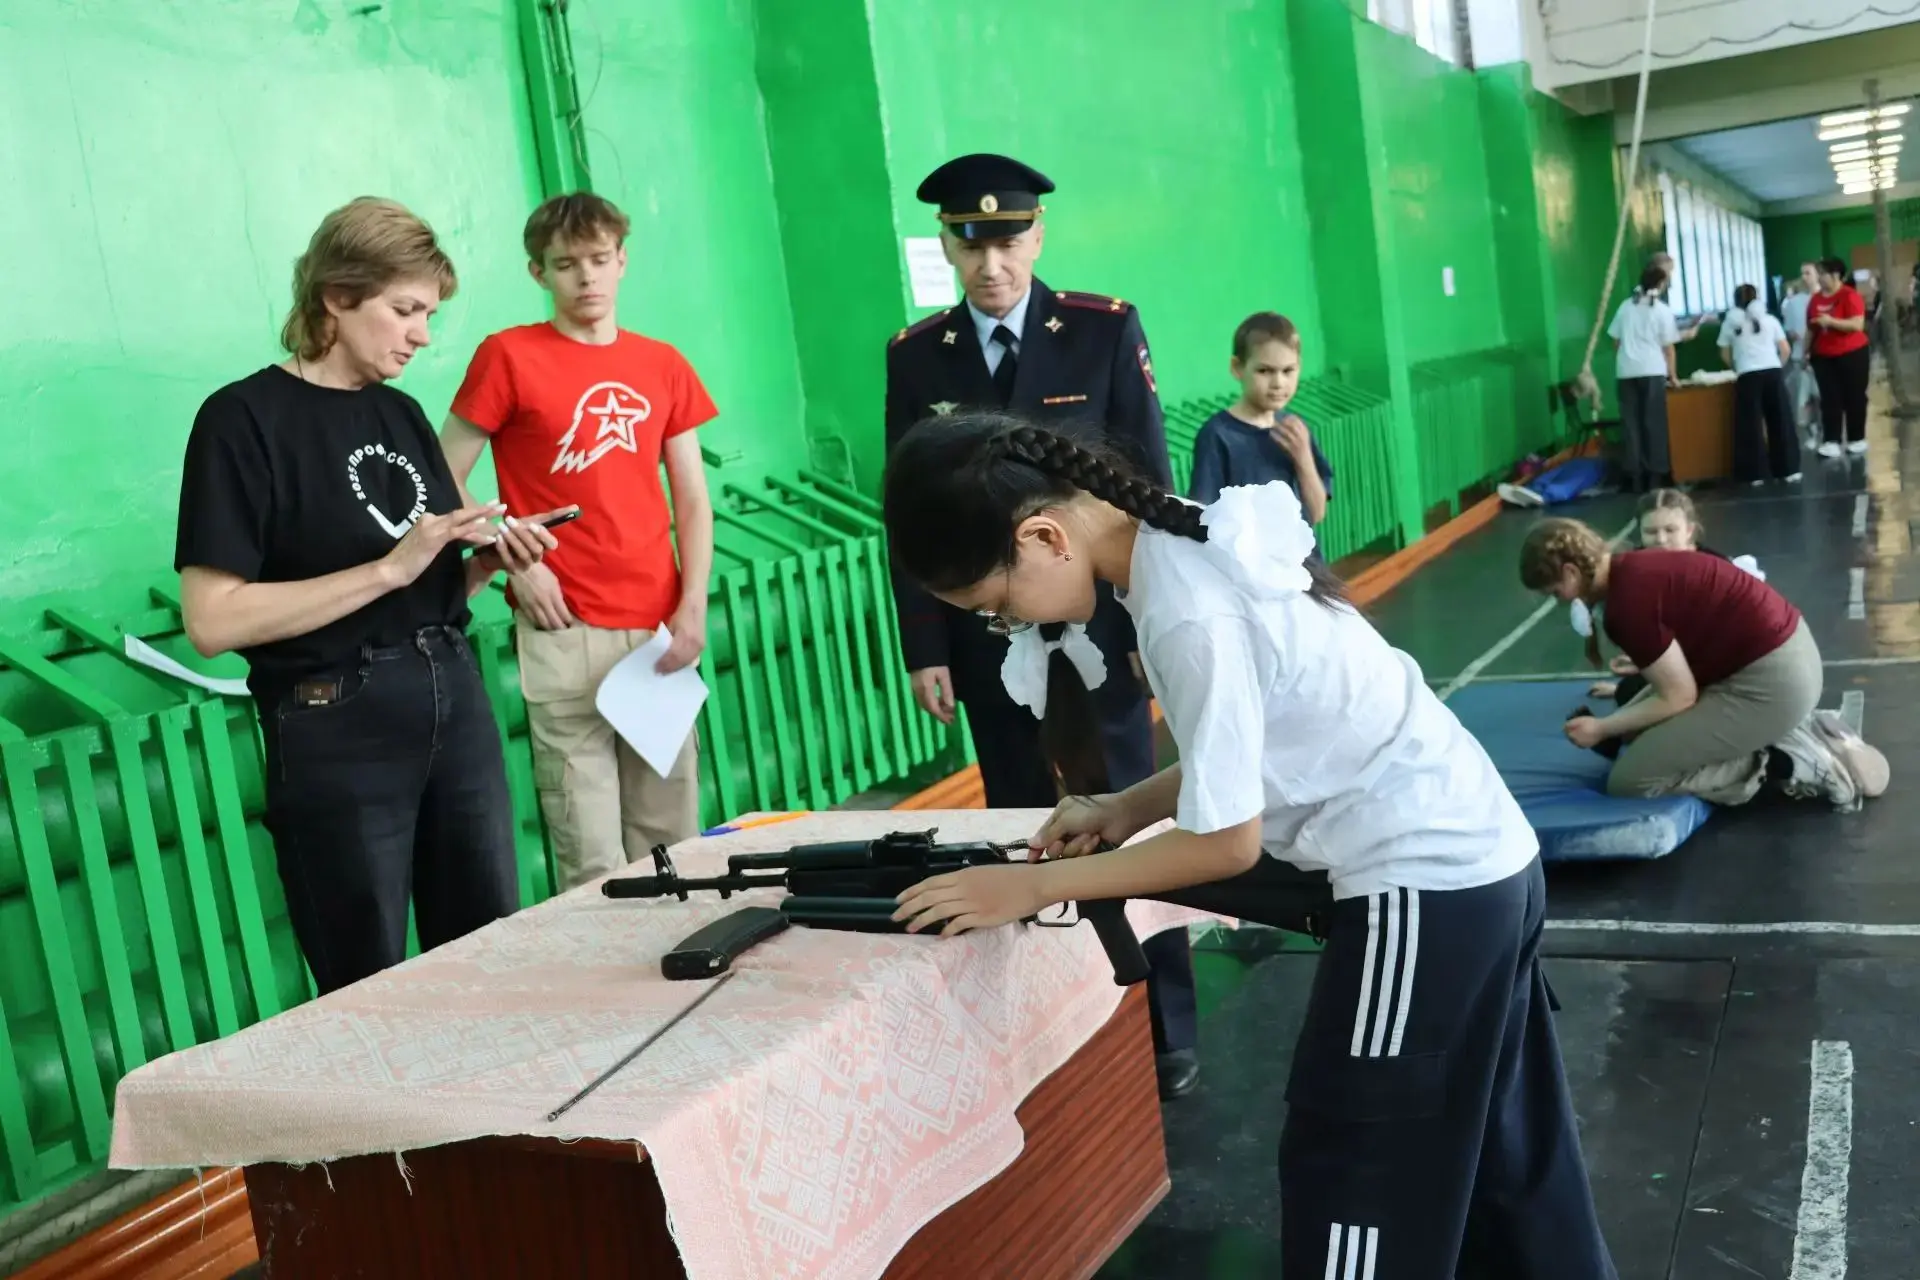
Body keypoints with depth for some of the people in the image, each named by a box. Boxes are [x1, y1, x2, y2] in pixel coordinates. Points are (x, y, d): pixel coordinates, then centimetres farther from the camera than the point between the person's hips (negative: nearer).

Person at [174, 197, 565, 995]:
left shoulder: (401, 412, 11)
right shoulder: (244, 419, -9)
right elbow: (212, 620, -18)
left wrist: (493, 558, -3)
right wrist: (389, 567, -19)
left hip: (455, 700, 6)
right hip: (338, 729, -6)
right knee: (371, 999, 6)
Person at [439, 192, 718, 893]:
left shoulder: (663, 365, 12)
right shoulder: (508, 356, 1)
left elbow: (693, 500, 11)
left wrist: (694, 605, -1)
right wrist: (515, 562, -8)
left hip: (660, 631, 4)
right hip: (564, 632, -4)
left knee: (673, 844, 10)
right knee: (593, 860, -2)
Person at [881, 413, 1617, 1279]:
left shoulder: (1188, 615, -26)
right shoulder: (1190, 538, 1)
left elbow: (1228, 842, -18)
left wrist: (1034, 887, -11)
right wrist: (1127, 810, 4)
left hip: (1424, 887, -9)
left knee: (1351, 1176, 3)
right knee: (1496, 1149, 23)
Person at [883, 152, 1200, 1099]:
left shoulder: (1106, 329, -3)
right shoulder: (916, 355, 2)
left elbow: (1149, 482, -3)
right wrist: (925, 648, 0)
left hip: (1097, 618, -1)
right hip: (987, 635, 2)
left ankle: (1165, 1033, 17)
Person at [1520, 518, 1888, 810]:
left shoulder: (1628, 603, -19)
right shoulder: (1634, 568, 10)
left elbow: (1679, 697, -12)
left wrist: (1602, 728, -3)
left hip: (1768, 682, -10)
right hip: (1790, 654, 10)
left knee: (1629, 779, -6)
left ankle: (1783, 764, -5)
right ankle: (1808, 733, 15)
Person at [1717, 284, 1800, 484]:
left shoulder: (1730, 323, 10)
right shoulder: (1770, 320, 13)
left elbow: (1725, 355, 15)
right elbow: (1786, 350, 11)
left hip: (1748, 376, -1)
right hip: (1773, 372, 2)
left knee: (1751, 425, 2)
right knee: (1781, 421, 7)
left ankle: (1757, 473, 1)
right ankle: (1789, 469, 11)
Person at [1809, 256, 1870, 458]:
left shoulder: (1850, 296, -12)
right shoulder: (1816, 299, 6)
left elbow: (1858, 325, -20)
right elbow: (1811, 329, 14)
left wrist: (1831, 321, -26)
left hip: (1852, 355, -5)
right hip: (1824, 357, 5)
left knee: (1854, 398, 5)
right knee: (1829, 400, -1)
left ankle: (1857, 439, 15)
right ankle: (1832, 441, -2)